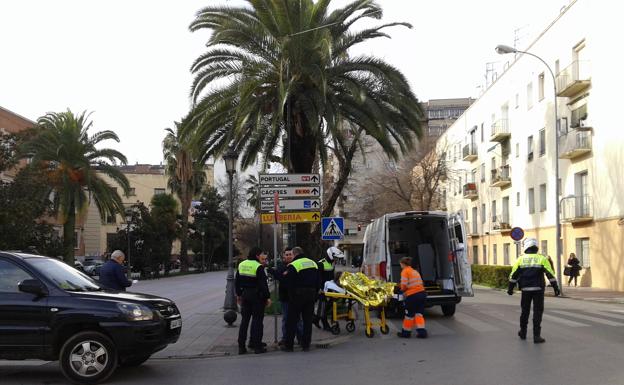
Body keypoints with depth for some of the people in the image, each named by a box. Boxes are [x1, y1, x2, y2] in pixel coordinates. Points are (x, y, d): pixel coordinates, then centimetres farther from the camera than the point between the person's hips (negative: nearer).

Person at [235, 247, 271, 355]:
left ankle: (241, 346, 12)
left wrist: (238, 294, 22)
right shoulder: (259, 267, -14)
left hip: (245, 295, 6)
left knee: (244, 320, 11)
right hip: (257, 296, -6)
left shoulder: (241, 265, 7)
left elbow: (237, 281, 13)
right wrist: (267, 297, -11)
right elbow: (263, 284, -16)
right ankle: (257, 346, 2)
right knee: (257, 320, 1)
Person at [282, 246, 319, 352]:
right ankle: (306, 345, 11)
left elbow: (289, 283, -13)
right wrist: (315, 295, 16)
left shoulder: (293, 265, -10)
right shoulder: (313, 263, 11)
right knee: (308, 320, 10)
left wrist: (291, 297, -5)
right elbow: (318, 281, 14)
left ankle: (288, 345, 5)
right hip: (311, 294, 6)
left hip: (298, 295, -6)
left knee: (292, 320, 2)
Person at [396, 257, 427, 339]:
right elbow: (419, 282, 13)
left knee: (409, 314, 7)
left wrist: (402, 289, 9)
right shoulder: (415, 271, 19)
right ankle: (422, 331, 2)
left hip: (412, 295, -7)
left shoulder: (405, 271, -4)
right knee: (419, 313, 12)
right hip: (422, 293, 7)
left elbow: (404, 284, -14)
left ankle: (406, 332, 20)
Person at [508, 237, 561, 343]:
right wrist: (556, 288, -2)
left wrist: (510, 288, 13)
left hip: (525, 289, 2)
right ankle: (536, 336, -2)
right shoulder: (542, 259, -3)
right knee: (537, 312, 1)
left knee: (525, 311, 16)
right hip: (538, 289, -2)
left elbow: (513, 275, 4)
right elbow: (550, 274, -7)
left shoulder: (521, 259, 1)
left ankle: (523, 333, 27)